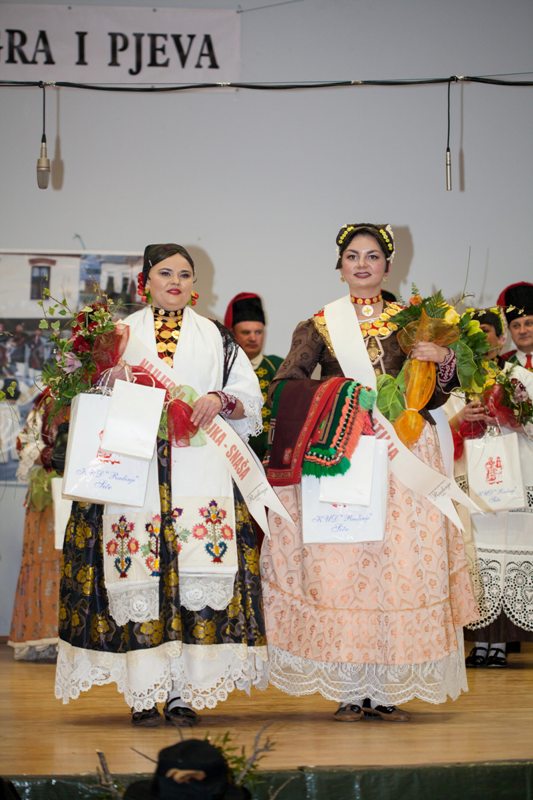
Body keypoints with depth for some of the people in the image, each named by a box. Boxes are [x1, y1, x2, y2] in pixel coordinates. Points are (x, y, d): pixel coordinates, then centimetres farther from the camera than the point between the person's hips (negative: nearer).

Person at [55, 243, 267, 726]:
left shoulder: (215, 337, 17)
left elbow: (249, 399, 11)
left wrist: (220, 400, -8)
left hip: (200, 472, 0)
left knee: (195, 574, -9)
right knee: (139, 576, -7)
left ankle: (184, 691, -5)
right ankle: (145, 693, -2)